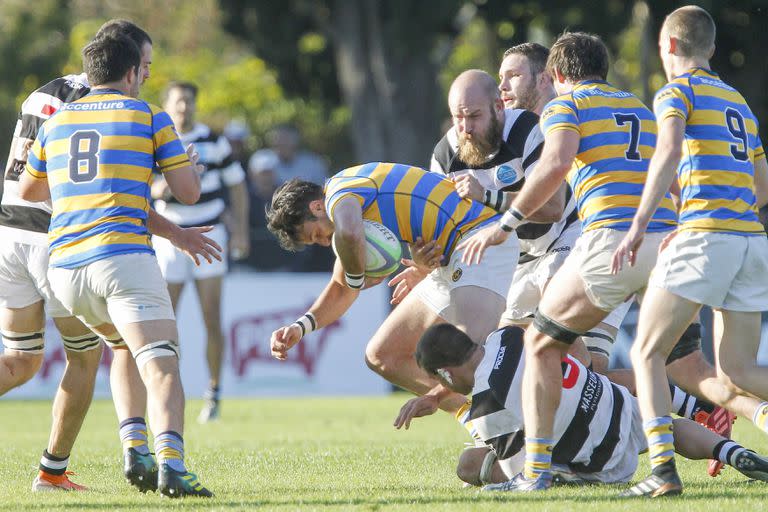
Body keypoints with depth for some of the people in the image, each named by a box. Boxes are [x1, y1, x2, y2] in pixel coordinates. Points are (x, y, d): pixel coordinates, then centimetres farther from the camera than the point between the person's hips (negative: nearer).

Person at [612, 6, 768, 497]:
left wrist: (638, 225, -21)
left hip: (704, 236, -7)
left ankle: (664, 468, -15)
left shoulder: (677, 91, 3)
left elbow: (670, 150, -17)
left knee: (647, 352, 1)